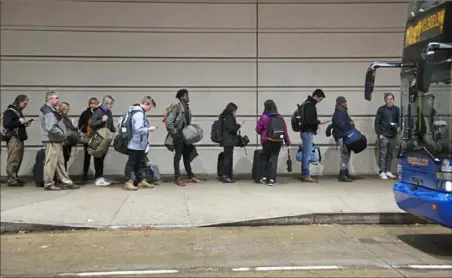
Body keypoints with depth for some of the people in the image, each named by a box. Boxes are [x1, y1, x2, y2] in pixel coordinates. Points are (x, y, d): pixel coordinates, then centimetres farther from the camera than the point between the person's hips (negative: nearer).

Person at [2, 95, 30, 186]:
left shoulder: (19, 112, 21)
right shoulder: (9, 111, -6)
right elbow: (6, 124, -19)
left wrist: (24, 124, 8)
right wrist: (19, 121, -15)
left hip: (19, 139, 9)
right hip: (13, 139, -9)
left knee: (18, 160, 9)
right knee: (12, 161, -8)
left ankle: (15, 178, 15)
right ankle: (11, 180, -6)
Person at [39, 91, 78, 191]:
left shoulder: (52, 109, 16)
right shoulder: (49, 111, -16)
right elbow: (51, 128, -26)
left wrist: (62, 134, 11)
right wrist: (62, 134, -14)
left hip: (56, 140, 11)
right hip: (52, 141, -11)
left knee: (60, 162, 13)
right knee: (51, 162, -3)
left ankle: (66, 182, 20)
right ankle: (48, 184, 5)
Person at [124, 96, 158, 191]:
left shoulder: (140, 112, 11)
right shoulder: (139, 114, -20)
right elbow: (139, 130, -27)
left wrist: (148, 128, 11)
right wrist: (149, 129, -15)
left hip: (139, 144, 10)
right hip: (136, 144, -10)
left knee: (138, 162, 16)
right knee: (131, 162, -2)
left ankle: (141, 180, 25)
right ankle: (128, 182, 5)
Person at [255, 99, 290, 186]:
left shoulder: (263, 117, -9)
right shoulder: (280, 118, 1)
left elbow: (258, 129, -2)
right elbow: (285, 130, 4)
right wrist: (287, 141, 15)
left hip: (266, 141, -2)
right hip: (278, 142, 2)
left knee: (266, 159, 15)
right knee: (274, 159, 4)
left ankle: (265, 177, 17)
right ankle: (272, 179, -1)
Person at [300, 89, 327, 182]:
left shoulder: (308, 103, 16)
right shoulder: (309, 105, -15)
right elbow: (308, 120, -22)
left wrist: (316, 120, 11)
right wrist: (318, 122, -11)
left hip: (306, 132, 10)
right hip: (307, 132, -10)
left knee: (306, 154, 11)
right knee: (307, 154, -7)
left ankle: (304, 174, 16)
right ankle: (306, 176, -4)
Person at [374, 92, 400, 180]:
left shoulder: (397, 109, 8)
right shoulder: (381, 109, -1)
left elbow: (399, 120, 16)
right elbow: (377, 122, -2)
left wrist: (398, 127, -5)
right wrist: (379, 134, -9)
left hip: (393, 136, 4)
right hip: (384, 136, -4)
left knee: (390, 154, 9)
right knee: (383, 154, -3)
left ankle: (388, 171, 17)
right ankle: (382, 172, 0)